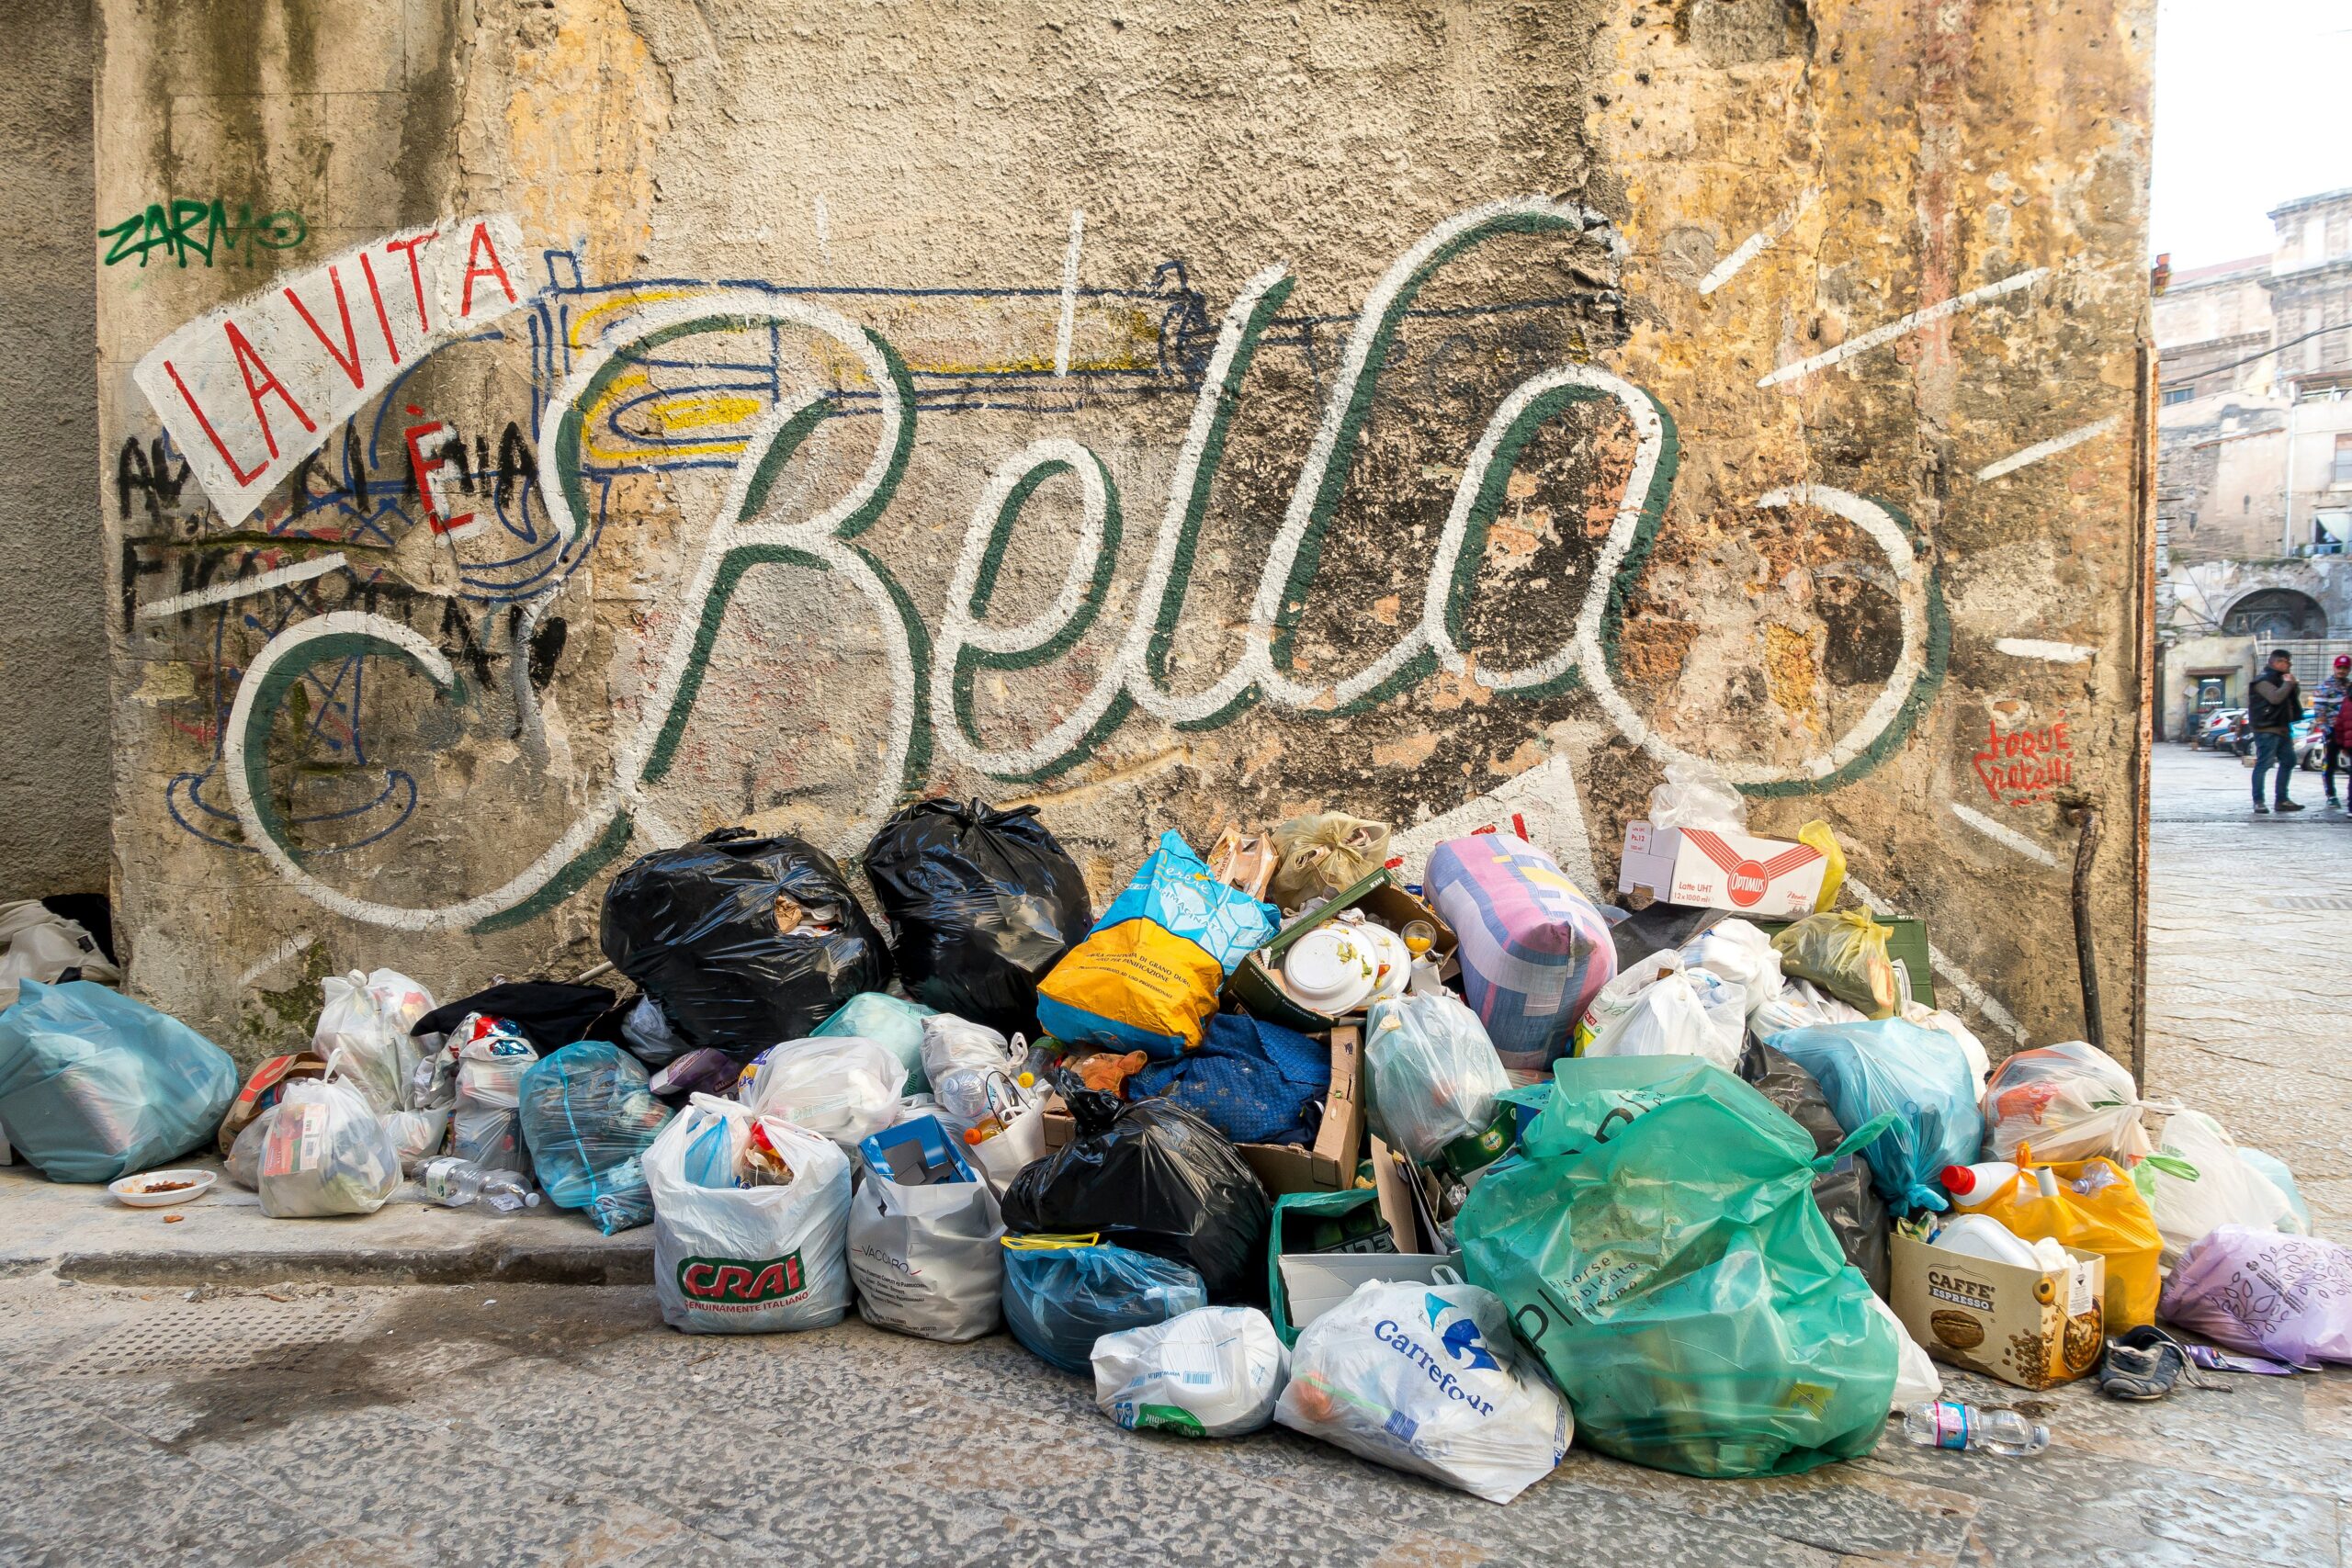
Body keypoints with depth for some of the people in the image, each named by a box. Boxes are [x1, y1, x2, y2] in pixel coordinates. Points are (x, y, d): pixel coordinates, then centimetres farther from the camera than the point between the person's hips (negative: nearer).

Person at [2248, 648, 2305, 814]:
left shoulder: (2280, 679, 20)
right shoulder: (2263, 680, -11)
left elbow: (2292, 699, 26)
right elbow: (2275, 697, -26)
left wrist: (2293, 685, 10)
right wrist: (2288, 683, -14)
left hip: (2281, 728, 10)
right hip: (2266, 729, -10)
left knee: (2288, 761, 12)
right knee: (2263, 764, -10)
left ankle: (2281, 800, 19)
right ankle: (2258, 802, -8)